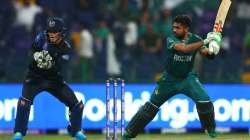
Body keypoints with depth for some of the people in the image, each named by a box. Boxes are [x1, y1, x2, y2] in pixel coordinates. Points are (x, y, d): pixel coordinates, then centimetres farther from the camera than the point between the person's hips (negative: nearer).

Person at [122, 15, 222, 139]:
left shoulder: (195, 39, -8)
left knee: (204, 100, -19)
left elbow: (207, 53, -20)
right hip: (169, 79, -1)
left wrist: (212, 51, -44)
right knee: (151, 105, 0)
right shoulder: (171, 40, -18)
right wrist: (205, 42, -42)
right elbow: (184, 48, -35)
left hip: (188, 78, 1)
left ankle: (211, 129, 4)